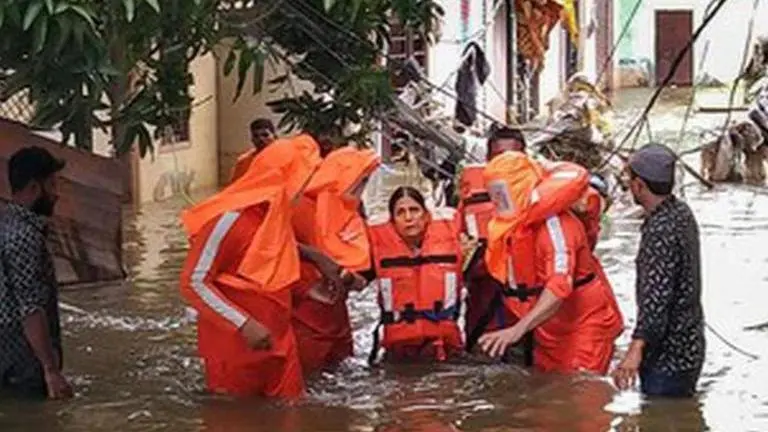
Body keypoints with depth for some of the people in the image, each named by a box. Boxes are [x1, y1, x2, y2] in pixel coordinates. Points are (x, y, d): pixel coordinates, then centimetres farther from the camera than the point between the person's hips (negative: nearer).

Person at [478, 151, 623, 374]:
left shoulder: (554, 224, -23)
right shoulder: (510, 224, 4)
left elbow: (560, 285, -35)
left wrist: (518, 329, -43)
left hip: (583, 326, -8)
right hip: (548, 330, 8)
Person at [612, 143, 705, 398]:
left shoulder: (660, 232, -25)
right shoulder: (681, 212, 7)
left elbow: (656, 299, -34)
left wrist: (636, 349, -43)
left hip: (667, 358, -10)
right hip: (688, 348, 10)